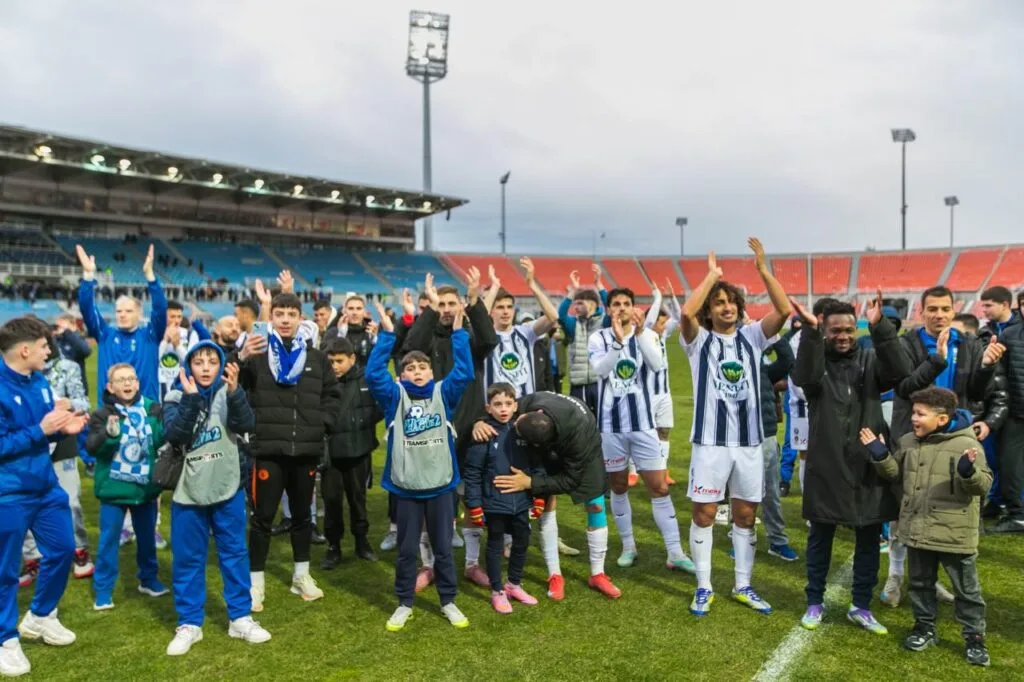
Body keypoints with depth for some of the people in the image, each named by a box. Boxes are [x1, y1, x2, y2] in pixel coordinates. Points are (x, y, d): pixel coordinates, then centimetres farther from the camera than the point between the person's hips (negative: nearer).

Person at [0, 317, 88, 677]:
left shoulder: (40, 382, 4)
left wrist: (63, 430, -6)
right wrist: (41, 430, -24)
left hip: (46, 486, 8)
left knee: (63, 549, 17)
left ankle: (39, 617, 38)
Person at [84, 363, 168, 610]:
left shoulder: (152, 409, -2)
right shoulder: (103, 414, -9)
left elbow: (162, 441, 3)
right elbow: (92, 447, -19)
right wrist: (109, 434, -38)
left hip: (146, 486, 3)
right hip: (114, 488, -3)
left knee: (147, 536, 17)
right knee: (108, 540, 6)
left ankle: (148, 579, 34)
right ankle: (103, 590, 17)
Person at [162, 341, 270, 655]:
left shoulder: (229, 393, -2)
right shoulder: (177, 398, -3)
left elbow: (247, 424, -18)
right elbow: (174, 435, -18)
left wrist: (234, 392, -33)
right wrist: (191, 398, -26)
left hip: (228, 488, 1)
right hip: (188, 492, 0)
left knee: (235, 553, 10)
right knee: (188, 559, 8)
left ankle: (241, 618, 23)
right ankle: (189, 623, 22)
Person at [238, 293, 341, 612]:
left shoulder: (316, 358, 10)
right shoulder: (257, 353, -1)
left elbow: (331, 395, 16)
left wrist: (323, 423, 0)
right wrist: (241, 358, -32)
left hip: (306, 450, 3)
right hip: (268, 449, -3)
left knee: (302, 514, 15)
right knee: (263, 517, 3)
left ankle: (301, 576, 30)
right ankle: (255, 583, 15)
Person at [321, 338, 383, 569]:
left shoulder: (367, 380, -5)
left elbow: (382, 407, 1)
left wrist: (365, 420, -11)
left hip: (359, 450, 0)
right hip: (330, 450, 0)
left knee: (358, 497, 15)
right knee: (331, 499, 8)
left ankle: (362, 541, 31)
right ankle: (333, 546, 23)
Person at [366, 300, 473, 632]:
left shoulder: (443, 393, 1)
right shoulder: (395, 396, -1)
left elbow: (464, 371, -11)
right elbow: (373, 373, -13)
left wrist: (458, 330, -16)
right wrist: (387, 334, -18)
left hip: (440, 485, 1)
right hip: (406, 486, 0)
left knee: (443, 547, 13)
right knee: (406, 549, 12)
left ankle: (448, 601, 27)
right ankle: (404, 604, 26)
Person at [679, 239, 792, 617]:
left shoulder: (752, 336, 6)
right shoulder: (700, 340, -1)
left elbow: (784, 310, -9)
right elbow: (686, 312, -22)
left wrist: (762, 268, -14)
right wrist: (711, 275, -13)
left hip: (750, 440, 3)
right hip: (710, 440, -2)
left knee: (745, 515, 12)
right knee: (704, 514, 4)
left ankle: (742, 586, 25)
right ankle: (704, 588, 17)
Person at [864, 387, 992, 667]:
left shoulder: (965, 444, -15)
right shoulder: (908, 442, 3)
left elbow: (983, 485, -15)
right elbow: (895, 473, 14)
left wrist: (969, 471, -35)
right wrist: (880, 454, -2)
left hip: (954, 534, -5)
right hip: (917, 530, 5)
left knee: (967, 589, 10)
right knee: (920, 583, 17)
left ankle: (974, 636, 25)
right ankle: (924, 627, 33)